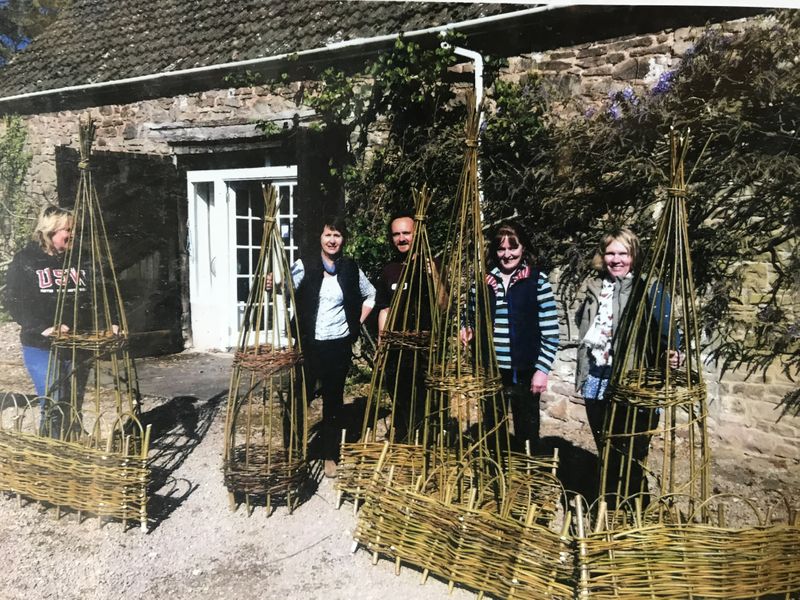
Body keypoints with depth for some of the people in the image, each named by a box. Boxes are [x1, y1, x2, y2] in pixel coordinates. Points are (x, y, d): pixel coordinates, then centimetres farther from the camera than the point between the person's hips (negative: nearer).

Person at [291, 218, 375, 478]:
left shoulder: (351, 269, 5)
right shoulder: (305, 266, -3)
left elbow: (371, 294, 17)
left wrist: (358, 323, 9)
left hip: (339, 344, 2)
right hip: (309, 343, -2)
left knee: (333, 400, 11)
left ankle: (330, 454, 25)